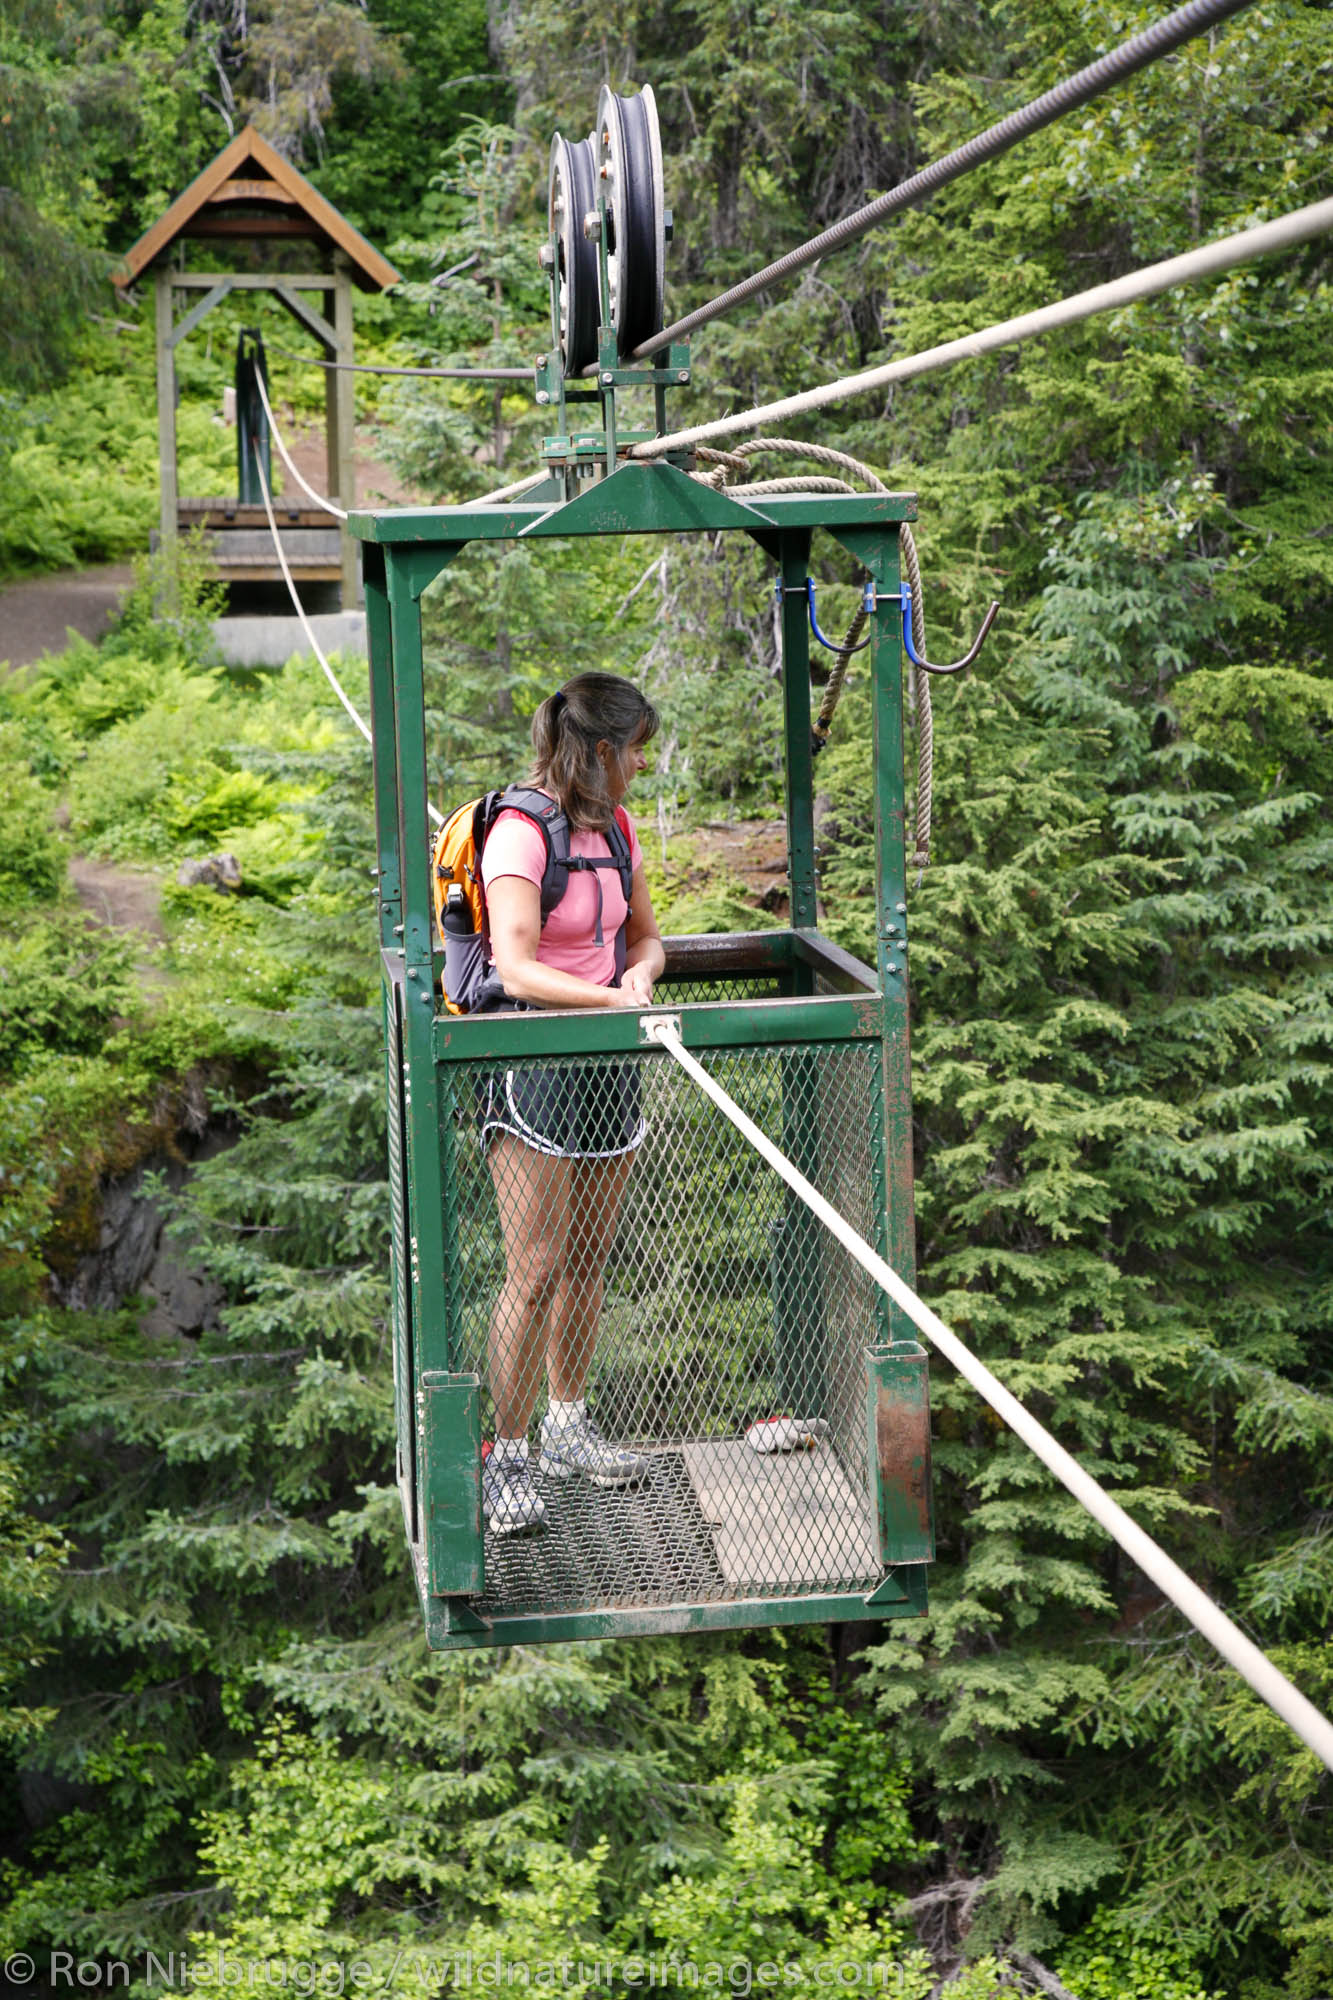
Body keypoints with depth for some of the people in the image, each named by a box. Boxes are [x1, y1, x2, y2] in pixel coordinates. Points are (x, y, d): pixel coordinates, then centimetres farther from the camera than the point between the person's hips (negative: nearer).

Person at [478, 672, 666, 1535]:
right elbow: (515, 970, -24)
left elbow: (646, 937, 18)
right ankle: (506, 1459, 2)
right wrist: (615, 998, -31)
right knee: (535, 1271, -6)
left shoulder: (614, 827, 10)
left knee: (589, 1259, 14)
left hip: (607, 1067, 8)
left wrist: (641, 972, -4)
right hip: (536, 1069, -8)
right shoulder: (521, 834, -16)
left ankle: (567, 1429, 28)